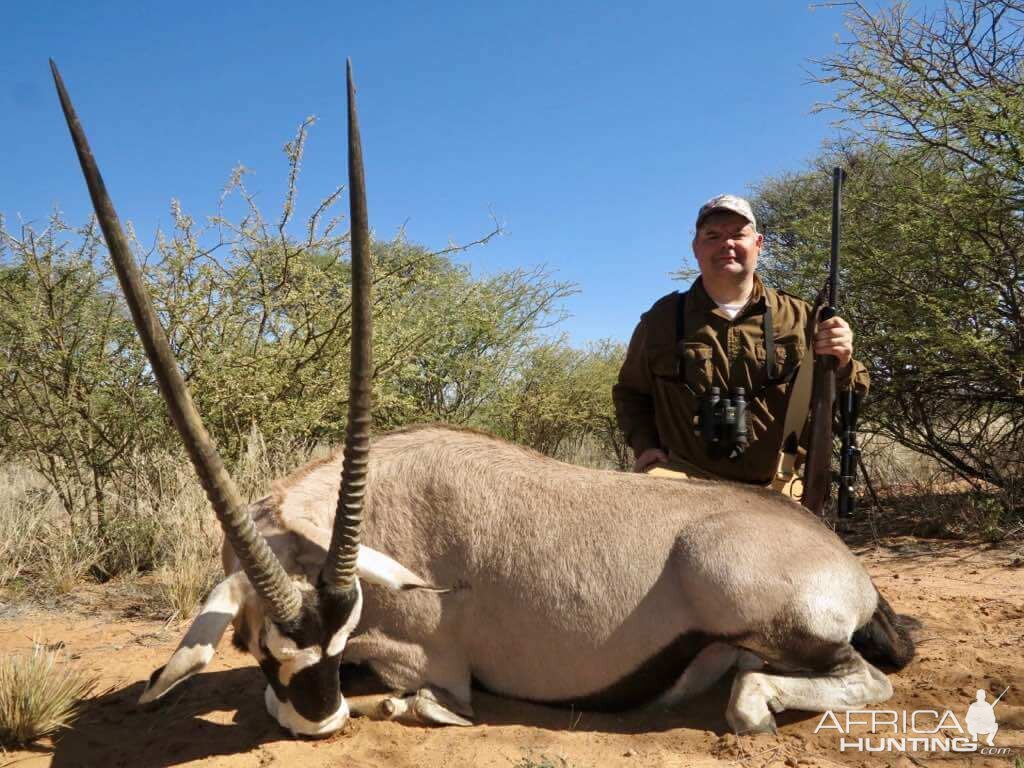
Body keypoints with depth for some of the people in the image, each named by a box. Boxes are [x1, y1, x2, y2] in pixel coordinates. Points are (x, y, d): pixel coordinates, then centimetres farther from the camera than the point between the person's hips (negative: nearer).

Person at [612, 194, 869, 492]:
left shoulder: (797, 318, 6)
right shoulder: (662, 318, 6)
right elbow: (630, 392, 17)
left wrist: (841, 365, -14)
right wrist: (645, 445, 1)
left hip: (773, 488, 2)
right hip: (684, 478, -1)